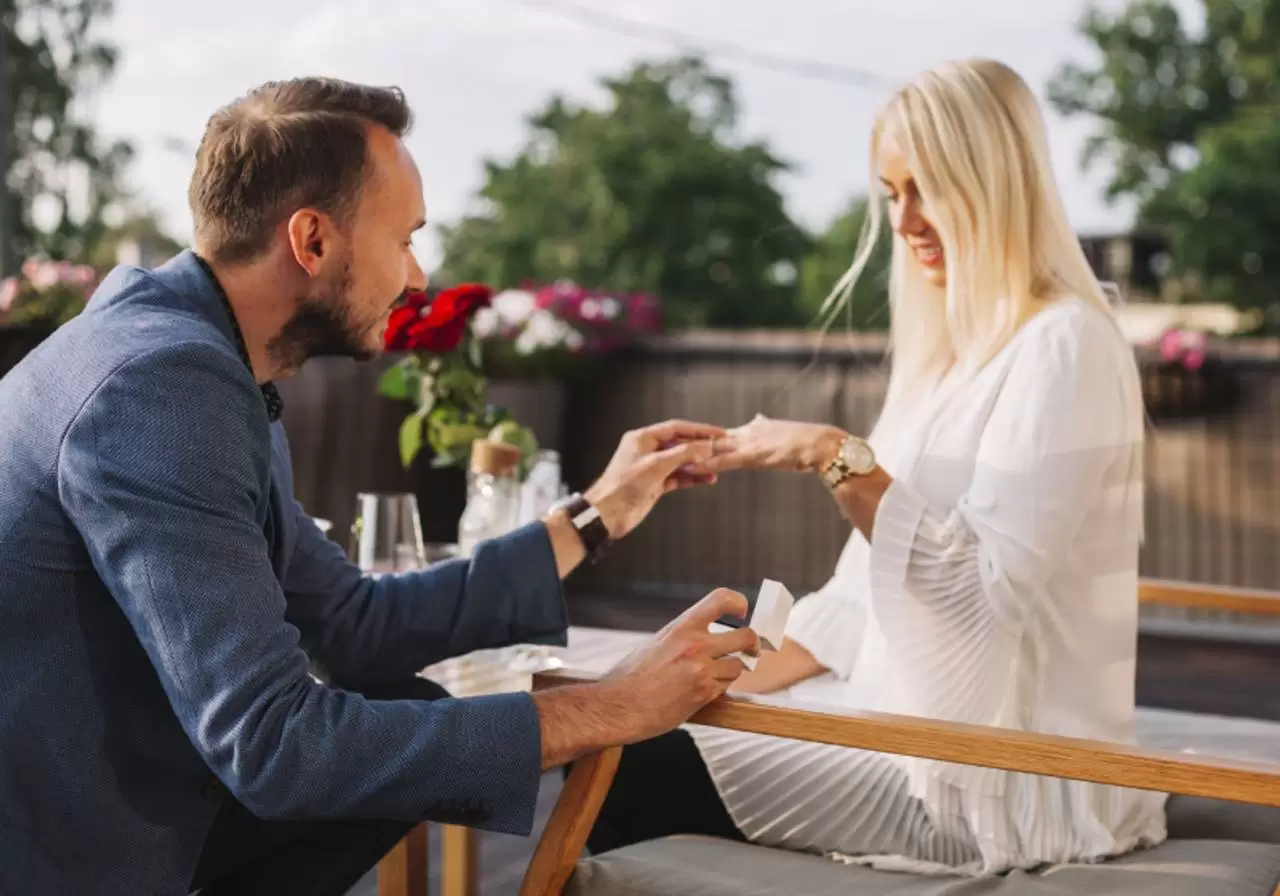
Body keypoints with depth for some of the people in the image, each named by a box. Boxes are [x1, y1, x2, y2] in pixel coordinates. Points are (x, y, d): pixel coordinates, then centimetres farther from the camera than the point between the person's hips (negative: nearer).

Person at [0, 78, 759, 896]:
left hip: (105, 807, 9)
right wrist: (608, 711, -20)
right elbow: (270, 742, -27)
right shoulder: (166, 380, -23)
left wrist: (597, 517, 13)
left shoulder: (203, 368, 6)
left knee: (414, 714, 5)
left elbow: (351, 623, 11)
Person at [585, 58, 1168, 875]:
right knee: (633, 743, 2)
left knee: (650, 778, -14)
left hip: (1009, 782, -8)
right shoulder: (950, 350, 14)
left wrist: (838, 459, -23)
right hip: (917, 720, 8)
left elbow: (988, 587, -23)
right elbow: (872, 578, 14)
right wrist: (727, 689, 6)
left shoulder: (1062, 346, -14)